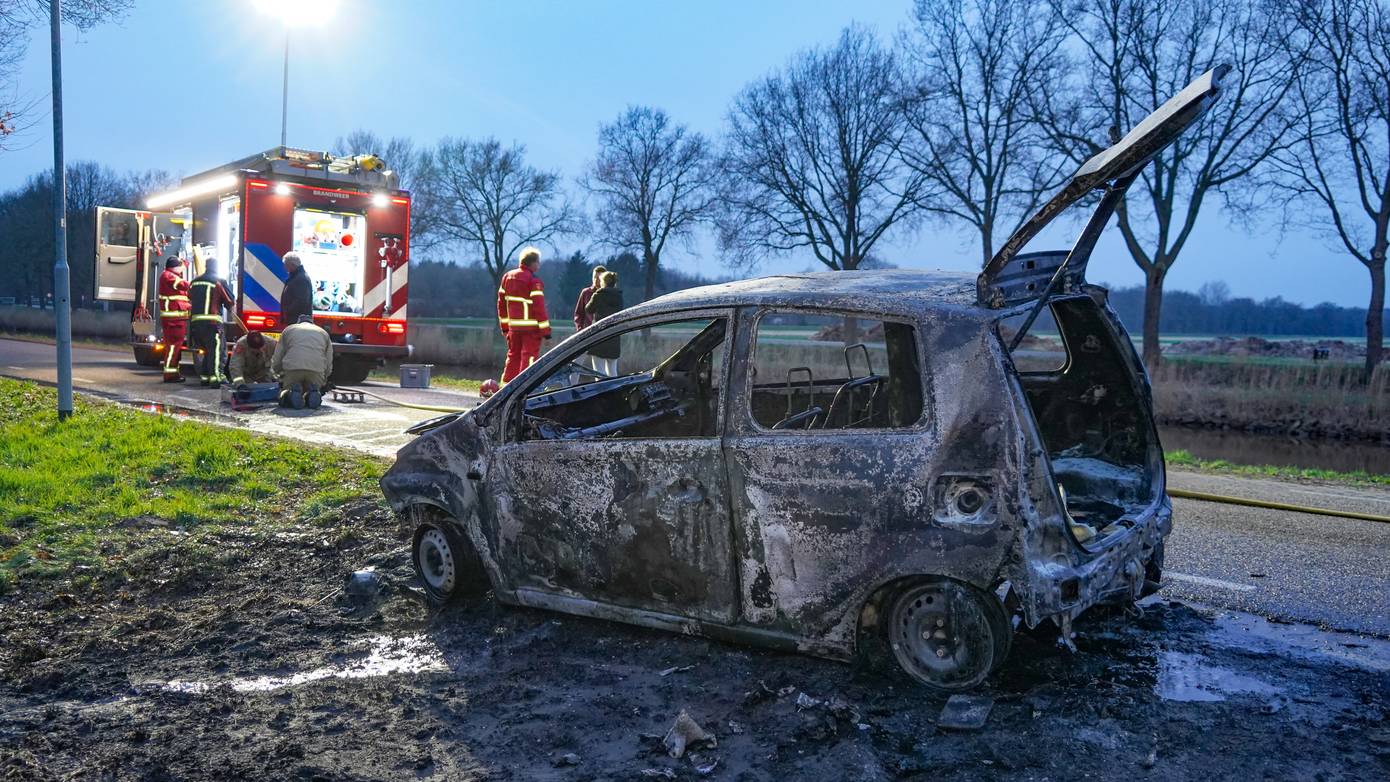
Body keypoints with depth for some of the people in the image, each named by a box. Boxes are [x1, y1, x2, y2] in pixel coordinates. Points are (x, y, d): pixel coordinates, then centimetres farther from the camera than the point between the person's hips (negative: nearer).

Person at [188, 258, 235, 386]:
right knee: (216, 349, -9)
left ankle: (204, 376, 17)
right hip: (212, 321, -6)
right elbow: (230, 301, -2)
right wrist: (229, 306, 19)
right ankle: (215, 377, -19)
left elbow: (190, 297, 26)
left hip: (195, 321, 7)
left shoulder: (195, 282, 15)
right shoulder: (219, 281, -4)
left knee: (203, 349, 16)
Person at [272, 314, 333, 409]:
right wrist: (322, 381, 40)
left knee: (283, 399, 16)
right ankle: (313, 393, -14)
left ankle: (291, 393, -18)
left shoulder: (288, 330, 26)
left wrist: (281, 375, 40)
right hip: (317, 370, 1)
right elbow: (329, 366, 23)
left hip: (292, 367, -1)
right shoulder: (324, 333, 29)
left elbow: (276, 362, 21)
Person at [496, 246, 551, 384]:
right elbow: (539, 306, -15)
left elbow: (501, 303, 13)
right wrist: (545, 330, -10)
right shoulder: (533, 281, -12)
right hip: (531, 327, -7)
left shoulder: (507, 277, 10)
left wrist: (504, 326, 19)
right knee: (529, 358, -3)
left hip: (513, 326, 7)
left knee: (513, 357, 16)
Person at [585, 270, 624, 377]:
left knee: (599, 372, -2)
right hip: (614, 340, 5)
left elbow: (588, 309, 6)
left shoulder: (598, 296, -9)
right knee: (612, 372, 13)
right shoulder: (619, 296, 4)